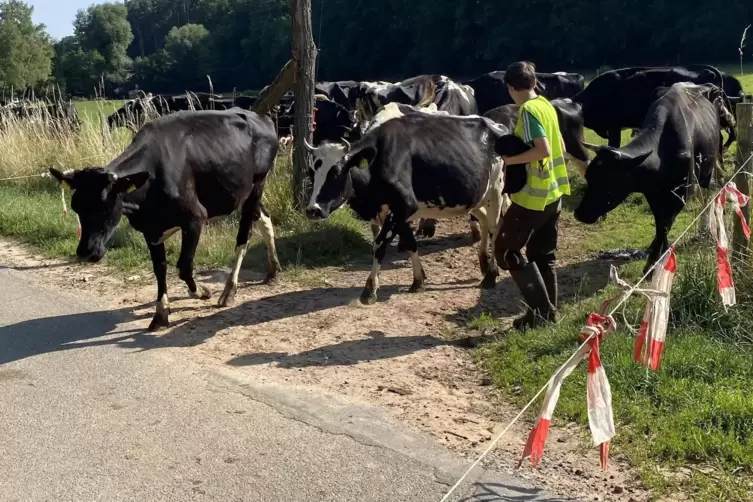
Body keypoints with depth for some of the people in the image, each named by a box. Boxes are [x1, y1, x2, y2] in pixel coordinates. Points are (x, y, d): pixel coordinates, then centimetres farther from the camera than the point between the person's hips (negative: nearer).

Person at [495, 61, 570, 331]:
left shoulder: (528, 110, -15)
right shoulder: (546, 105, 11)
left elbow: (543, 149, -24)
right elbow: (560, 147, 17)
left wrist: (510, 160, -17)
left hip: (534, 194, -9)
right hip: (554, 191, 9)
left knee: (506, 249, 0)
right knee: (542, 254, 15)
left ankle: (541, 310, 0)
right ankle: (548, 311, 19)